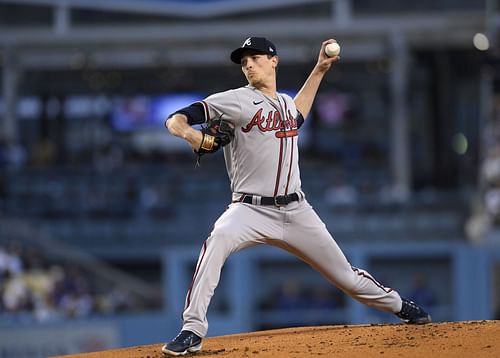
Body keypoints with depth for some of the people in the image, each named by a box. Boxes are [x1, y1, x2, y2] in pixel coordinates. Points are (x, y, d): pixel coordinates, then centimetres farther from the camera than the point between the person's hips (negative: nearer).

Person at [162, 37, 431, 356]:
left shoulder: (285, 102, 13)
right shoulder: (236, 100, -5)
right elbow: (175, 120, -11)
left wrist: (319, 70, 34)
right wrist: (190, 133, -35)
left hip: (297, 212, 5)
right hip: (252, 209, -5)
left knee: (346, 275, 12)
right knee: (218, 241, -37)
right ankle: (192, 331, -35)